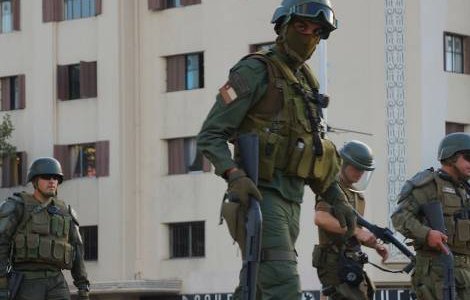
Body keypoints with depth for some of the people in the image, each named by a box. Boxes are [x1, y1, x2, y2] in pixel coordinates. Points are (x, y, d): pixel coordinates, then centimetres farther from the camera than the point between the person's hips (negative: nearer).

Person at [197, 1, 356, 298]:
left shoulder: (306, 83, 20)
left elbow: (314, 153, 27)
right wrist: (234, 175, -26)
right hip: (259, 196, -8)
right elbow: (210, 135, -10)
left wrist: (338, 200, 18)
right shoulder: (256, 72, -5)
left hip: (290, 203, 8)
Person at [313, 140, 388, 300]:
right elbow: (320, 218, -26)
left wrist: (376, 245, 8)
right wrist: (357, 231, -29)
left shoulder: (358, 195, 20)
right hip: (334, 263, -9)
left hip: (351, 263, 9)